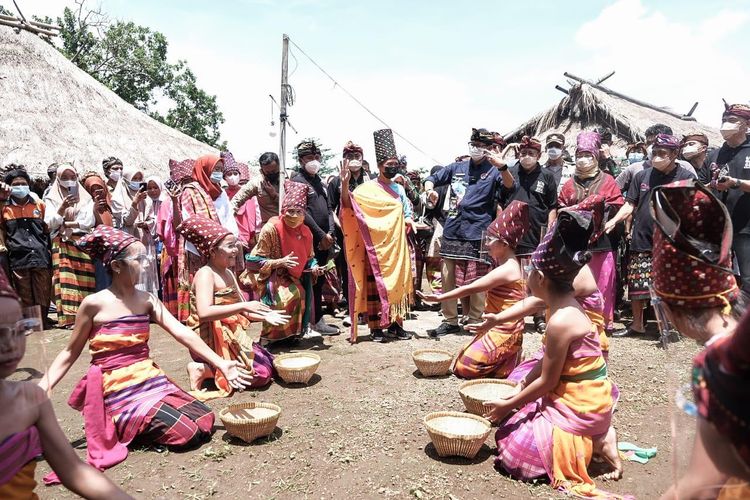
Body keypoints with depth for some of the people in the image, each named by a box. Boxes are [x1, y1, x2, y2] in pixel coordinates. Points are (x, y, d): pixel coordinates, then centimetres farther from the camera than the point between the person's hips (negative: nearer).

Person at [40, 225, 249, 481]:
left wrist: (220, 363, -13)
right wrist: (43, 386, -12)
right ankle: (129, 429, 8)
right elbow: (71, 353, 1)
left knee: (205, 420, -3)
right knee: (188, 433, -17)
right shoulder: (94, 304, -11)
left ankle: (140, 424, 14)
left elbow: (182, 332, -5)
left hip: (152, 380, 6)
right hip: (120, 391, -6)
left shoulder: (146, 299, 2)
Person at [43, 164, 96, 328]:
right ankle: (68, 317, -11)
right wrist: (62, 208, -16)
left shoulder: (85, 198, 12)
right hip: (61, 245, 0)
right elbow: (50, 223, -1)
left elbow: (89, 221, 1)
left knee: (84, 279, -7)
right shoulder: (52, 199, 11)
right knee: (65, 278, -10)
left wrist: (65, 224, -2)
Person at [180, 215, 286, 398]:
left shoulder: (228, 274, 10)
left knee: (269, 361, 14)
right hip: (213, 341, -9)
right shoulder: (205, 274, -18)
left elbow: (240, 310, 14)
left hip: (232, 337, 9)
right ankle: (203, 370, -9)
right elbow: (204, 313, -34)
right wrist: (243, 306, -35)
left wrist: (265, 316, -4)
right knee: (261, 373, -11)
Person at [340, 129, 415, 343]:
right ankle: (375, 327, 5)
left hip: (397, 245, 6)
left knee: (397, 283, 8)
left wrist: (409, 221, -1)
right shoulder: (368, 188, -4)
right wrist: (345, 183, -33)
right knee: (374, 285, -2)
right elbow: (349, 203, -17)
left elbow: (407, 212, 21)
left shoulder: (399, 188, 14)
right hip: (376, 245, -6)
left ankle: (395, 324, 18)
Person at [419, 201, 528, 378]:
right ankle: (511, 358, 13)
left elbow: (470, 288, -20)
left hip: (504, 332, -10)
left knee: (464, 367, -10)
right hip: (497, 328, 10)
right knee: (463, 359, 12)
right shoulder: (508, 264, 10)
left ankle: (514, 363, -1)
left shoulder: (506, 269, -21)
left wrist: (440, 297, -16)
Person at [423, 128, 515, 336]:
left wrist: (503, 167, -35)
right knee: (448, 278, 8)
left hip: (478, 234, -4)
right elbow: (431, 179, 19)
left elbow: (509, 185, -15)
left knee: (477, 281, 1)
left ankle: (475, 321, 14)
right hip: (452, 231, 4)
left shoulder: (493, 170, 3)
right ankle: (450, 321, 20)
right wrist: (430, 190, -4)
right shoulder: (457, 168, 14)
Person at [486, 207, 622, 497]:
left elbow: (547, 381, -19)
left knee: (514, 448, -9)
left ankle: (596, 444, -2)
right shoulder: (566, 307, 3)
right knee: (517, 420, 18)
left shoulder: (560, 322, -26)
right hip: (582, 397, 9)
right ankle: (597, 435, 13)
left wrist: (508, 405, -7)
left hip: (580, 406, -9)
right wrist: (519, 390, 13)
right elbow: (547, 364, 9)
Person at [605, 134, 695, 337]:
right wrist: (614, 220, -9)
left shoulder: (686, 178, 0)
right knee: (637, 284, 7)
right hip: (641, 242, 2)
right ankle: (637, 324, 22)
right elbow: (630, 205, 7)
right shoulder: (642, 176, 7)